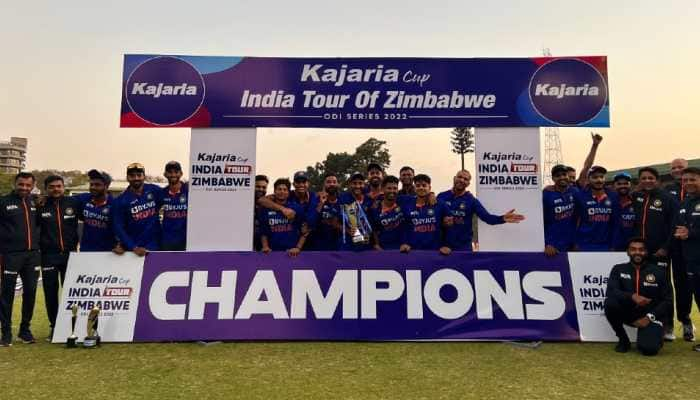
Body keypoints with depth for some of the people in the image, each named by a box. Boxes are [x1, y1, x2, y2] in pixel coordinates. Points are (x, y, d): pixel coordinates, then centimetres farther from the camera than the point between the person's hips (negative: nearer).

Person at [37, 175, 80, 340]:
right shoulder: (40, 206, 2)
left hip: (70, 254, 0)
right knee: (51, 293, 6)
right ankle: (54, 326, 18)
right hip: (48, 256, 1)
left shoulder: (74, 203, 1)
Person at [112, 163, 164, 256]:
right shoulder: (121, 200, -6)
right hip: (132, 248, -1)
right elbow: (119, 227, -8)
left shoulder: (154, 190, -3)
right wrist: (134, 247, -18)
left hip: (155, 246, 1)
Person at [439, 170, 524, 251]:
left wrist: (502, 218, -30)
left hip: (464, 247, 0)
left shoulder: (471, 200, 0)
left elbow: (487, 217, -11)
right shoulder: (442, 197, 2)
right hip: (443, 245, 0)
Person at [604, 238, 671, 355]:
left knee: (649, 348, -25)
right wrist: (632, 296, -32)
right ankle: (623, 339, -6)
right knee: (610, 304, -31)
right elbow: (610, 292, -15)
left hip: (650, 315, -1)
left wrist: (649, 317, -14)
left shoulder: (658, 272, 0)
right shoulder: (619, 269, -1)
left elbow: (667, 300, -1)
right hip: (628, 312, 2)